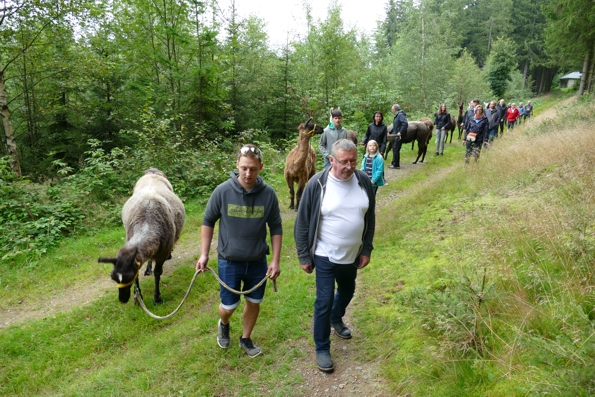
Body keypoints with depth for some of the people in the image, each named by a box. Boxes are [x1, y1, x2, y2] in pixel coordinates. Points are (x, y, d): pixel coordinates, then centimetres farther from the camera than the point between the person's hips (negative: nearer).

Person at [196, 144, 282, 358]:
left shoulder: (268, 193, -12)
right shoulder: (223, 191, -16)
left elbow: (276, 228, -2)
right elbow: (208, 222, -3)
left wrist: (276, 260, -4)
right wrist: (204, 254, -5)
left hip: (258, 261, 2)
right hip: (229, 261, -1)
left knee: (254, 302, 16)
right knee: (229, 305, 9)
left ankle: (246, 339, 41)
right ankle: (223, 324, 45)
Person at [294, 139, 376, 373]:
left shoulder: (364, 182, -8)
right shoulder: (317, 184, -19)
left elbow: (370, 219, 4)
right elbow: (302, 223, -11)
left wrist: (366, 250, 4)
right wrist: (304, 256, -9)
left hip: (352, 255, 5)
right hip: (325, 257, -4)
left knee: (347, 291, 25)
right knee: (324, 302, 2)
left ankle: (336, 319, 55)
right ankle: (322, 349, 22)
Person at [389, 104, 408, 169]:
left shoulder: (401, 115, -16)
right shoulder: (397, 115, 14)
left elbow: (405, 123, -28)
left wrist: (400, 132, -30)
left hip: (399, 136, -10)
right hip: (396, 135, 10)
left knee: (396, 149, -4)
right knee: (394, 149, 18)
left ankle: (396, 165, 4)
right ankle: (394, 163, 30)